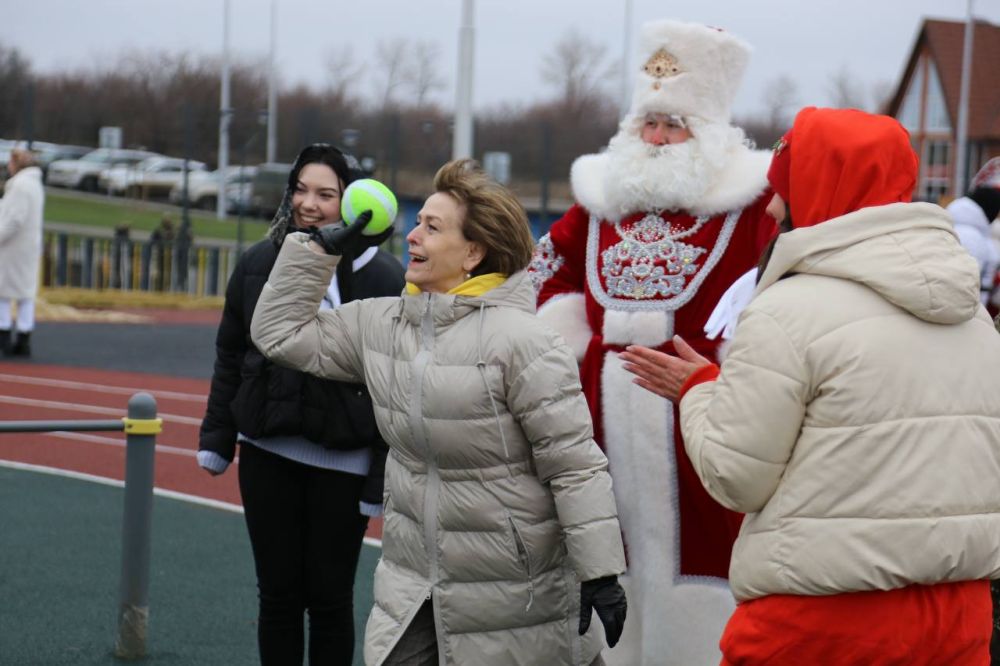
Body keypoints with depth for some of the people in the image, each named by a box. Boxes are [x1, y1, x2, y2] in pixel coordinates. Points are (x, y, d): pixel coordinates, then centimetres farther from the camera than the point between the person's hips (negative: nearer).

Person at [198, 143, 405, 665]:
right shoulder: (258, 264, 2)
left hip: (343, 463, -3)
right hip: (267, 453, 3)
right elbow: (230, 357, 12)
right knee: (278, 593, 11)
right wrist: (217, 437, 11)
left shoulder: (383, 278, -11)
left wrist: (385, 479, -11)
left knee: (329, 598, 7)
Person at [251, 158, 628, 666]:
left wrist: (600, 575, -18)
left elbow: (575, 466, -17)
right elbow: (281, 334, 14)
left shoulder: (519, 341, -18)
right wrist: (321, 247, 5)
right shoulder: (381, 324, 2)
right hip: (411, 586, 6)